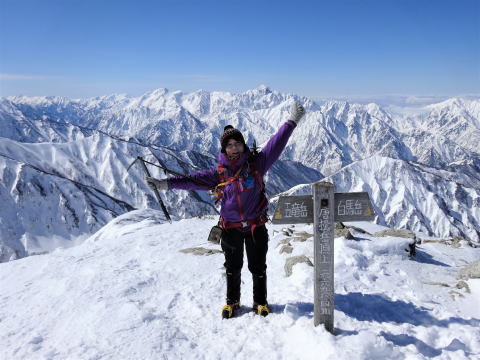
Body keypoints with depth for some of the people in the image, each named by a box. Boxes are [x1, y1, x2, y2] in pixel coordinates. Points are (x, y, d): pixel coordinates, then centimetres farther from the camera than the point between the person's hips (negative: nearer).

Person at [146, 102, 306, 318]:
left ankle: (260, 302, 31)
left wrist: (292, 122, -13)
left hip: (256, 227, -1)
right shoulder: (220, 173, -2)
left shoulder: (256, 163, -5)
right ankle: (232, 301, 36)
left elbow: (276, 145, -9)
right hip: (231, 228, 1)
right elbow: (194, 180, -5)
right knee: (233, 268, 16)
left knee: (258, 267, 11)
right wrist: (166, 184, -12)